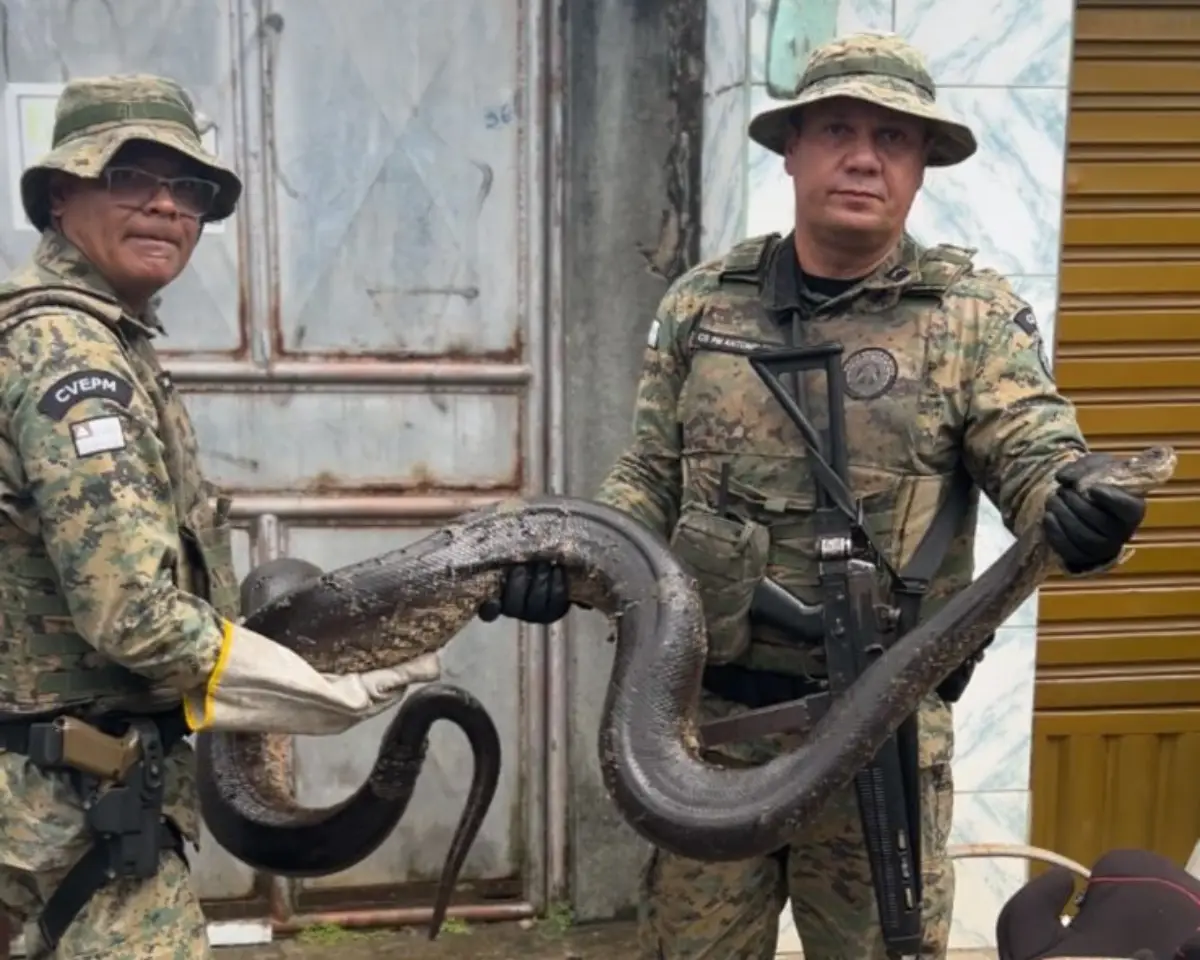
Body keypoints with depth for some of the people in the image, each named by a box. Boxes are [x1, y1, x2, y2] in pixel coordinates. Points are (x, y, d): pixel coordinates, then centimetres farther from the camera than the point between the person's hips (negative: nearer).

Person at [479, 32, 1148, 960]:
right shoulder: (702, 301, 4)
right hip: (707, 710, 3)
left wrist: (1081, 505, -34)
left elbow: (1038, 458, -11)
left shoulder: (975, 311, -2)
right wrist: (568, 559, -9)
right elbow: (651, 476, 8)